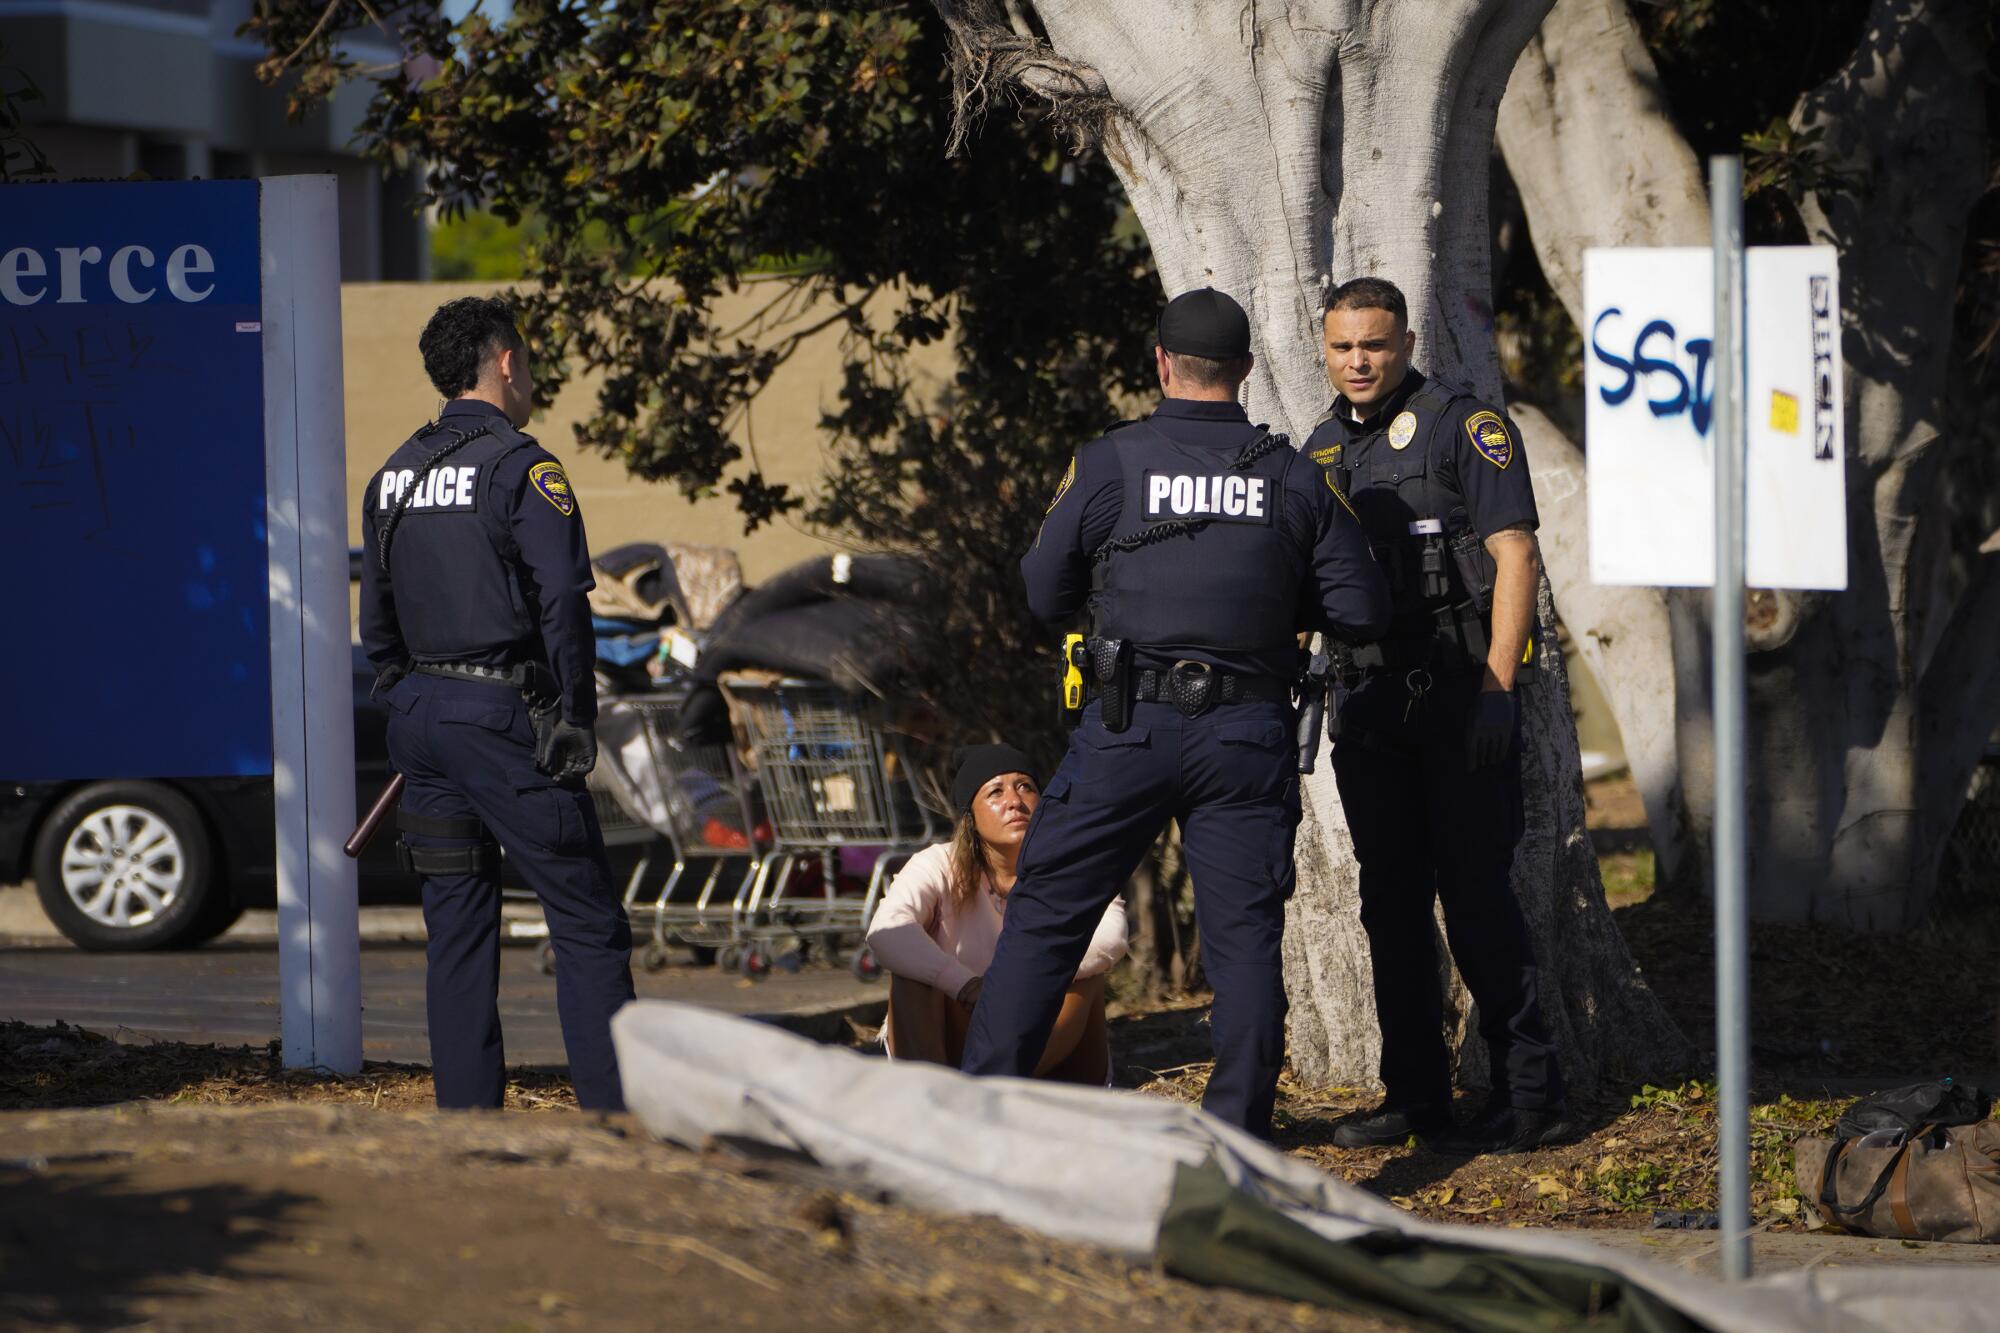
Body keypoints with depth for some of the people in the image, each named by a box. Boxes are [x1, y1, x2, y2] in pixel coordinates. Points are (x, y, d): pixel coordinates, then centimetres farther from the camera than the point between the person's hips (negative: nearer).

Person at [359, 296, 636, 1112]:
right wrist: (575, 722, -10)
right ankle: (616, 1113, -8)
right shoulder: (522, 469, -9)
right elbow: (563, 603, -15)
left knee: (456, 931, 9)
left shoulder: (393, 478, 13)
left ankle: (467, 1118, 7)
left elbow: (378, 622, 16)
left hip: (421, 715, 7)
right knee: (586, 922, -3)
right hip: (504, 718, -7)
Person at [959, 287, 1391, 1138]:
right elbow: (1362, 612, 4)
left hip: (1130, 731, -1)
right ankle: (1238, 1142, -1)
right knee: (1244, 935, 4)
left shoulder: (1107, 465, -3)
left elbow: (1045, 597, 5)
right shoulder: (1294, 479, 3)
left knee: (1045, 915, 8)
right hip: (1248, 739, 1)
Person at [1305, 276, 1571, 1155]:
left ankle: (1528, 1096, -5)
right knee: (1391, 900, 8)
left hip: (1461, 689, -7)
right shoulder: (1321, 452, 15)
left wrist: (1497, 688, -18)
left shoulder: (1466, 427, -5)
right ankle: (1416, 1098, 14)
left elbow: (1515, 556, -11)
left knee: (1475, 892, -8)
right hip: (1370, 701, 7)